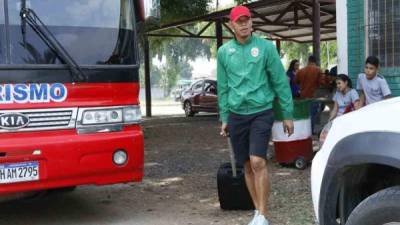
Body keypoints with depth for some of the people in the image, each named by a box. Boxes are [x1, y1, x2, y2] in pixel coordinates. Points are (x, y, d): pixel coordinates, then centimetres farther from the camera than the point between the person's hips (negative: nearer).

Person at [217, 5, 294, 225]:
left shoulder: (265, 47, -3)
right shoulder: (224, 52, 5)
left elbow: (280, 82, -1)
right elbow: (223, 87, 11)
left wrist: (288, 114, -1)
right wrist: (224, 118, 12)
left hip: (261, 112, -3)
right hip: (237, 115, 4)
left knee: (257, 162, -16)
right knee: (247, 166, 9)